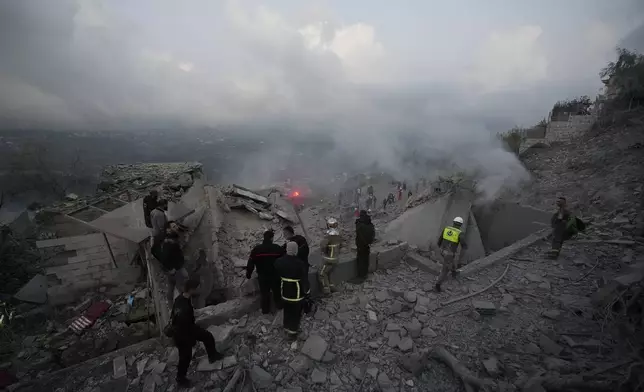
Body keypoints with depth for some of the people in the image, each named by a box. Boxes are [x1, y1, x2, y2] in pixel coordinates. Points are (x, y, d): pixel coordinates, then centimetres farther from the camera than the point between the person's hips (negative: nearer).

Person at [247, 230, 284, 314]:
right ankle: (279, 305, 36)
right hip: (275, 275, 0)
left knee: (264, 293, 16)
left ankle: (265, 310, 26)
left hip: (262, 276, 0)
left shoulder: (256, 249, -10)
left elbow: (251, 263, -4)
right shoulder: (278, 248, -12)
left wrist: (248, 273, 8)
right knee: (277, 291, 21)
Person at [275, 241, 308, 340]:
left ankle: (287, 328, 43)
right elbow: (304, 279, -18)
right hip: (297, 291, -4)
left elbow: (277, 274, 3)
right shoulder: (300, 263, -27)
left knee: (287, 309, 26)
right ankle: (292, 332, 29)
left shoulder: (279, 261, -12)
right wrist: (305, 289, -2)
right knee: (296, 312, 17)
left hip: (284, 289, 5)